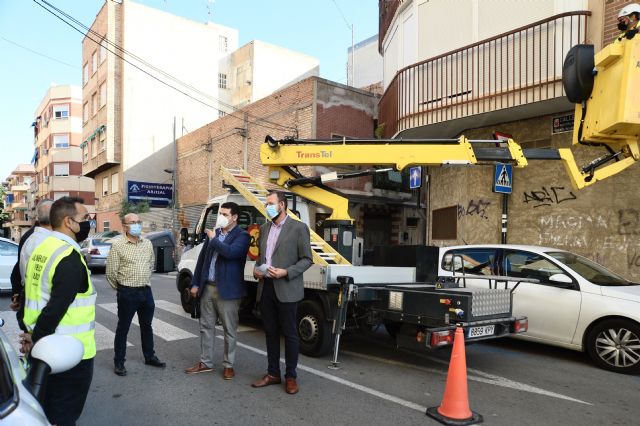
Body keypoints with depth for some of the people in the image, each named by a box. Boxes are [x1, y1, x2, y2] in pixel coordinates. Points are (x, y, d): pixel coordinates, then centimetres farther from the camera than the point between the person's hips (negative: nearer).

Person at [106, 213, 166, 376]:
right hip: (127, 293, -5)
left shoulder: (147, 243, 7)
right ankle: (119, 362, 19)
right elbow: (111, 271, -9)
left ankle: (149, 357, 30)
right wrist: (121, 288, 2)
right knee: (123, 328, 7)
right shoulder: (117, 244, -10)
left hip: (146, 291, 5)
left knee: (147, 326, 17)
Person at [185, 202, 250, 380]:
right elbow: (202, 258, 13)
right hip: (207, 288, 6)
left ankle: (228, 365, 19)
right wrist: (196, 283, 10)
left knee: (229, 330, 5)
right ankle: (205, 362, 28)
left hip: (227, 290, -6)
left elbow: (231, 252, -28)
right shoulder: (213, 233, 10)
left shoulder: (242, 235, -8)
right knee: (206, 326, 15)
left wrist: (214, 239, -13)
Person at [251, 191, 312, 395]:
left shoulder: (298, 228, -6)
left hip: (286, 289, -6)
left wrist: (286, 273, -18)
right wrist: (256, 269, 1)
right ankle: (272, 373, 26)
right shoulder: (264, 228, 13)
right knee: (270, 332, 14)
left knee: (290, 334, 4)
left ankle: (291, 376, 18)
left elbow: (307, 259, -7)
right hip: (266, 288, 6)